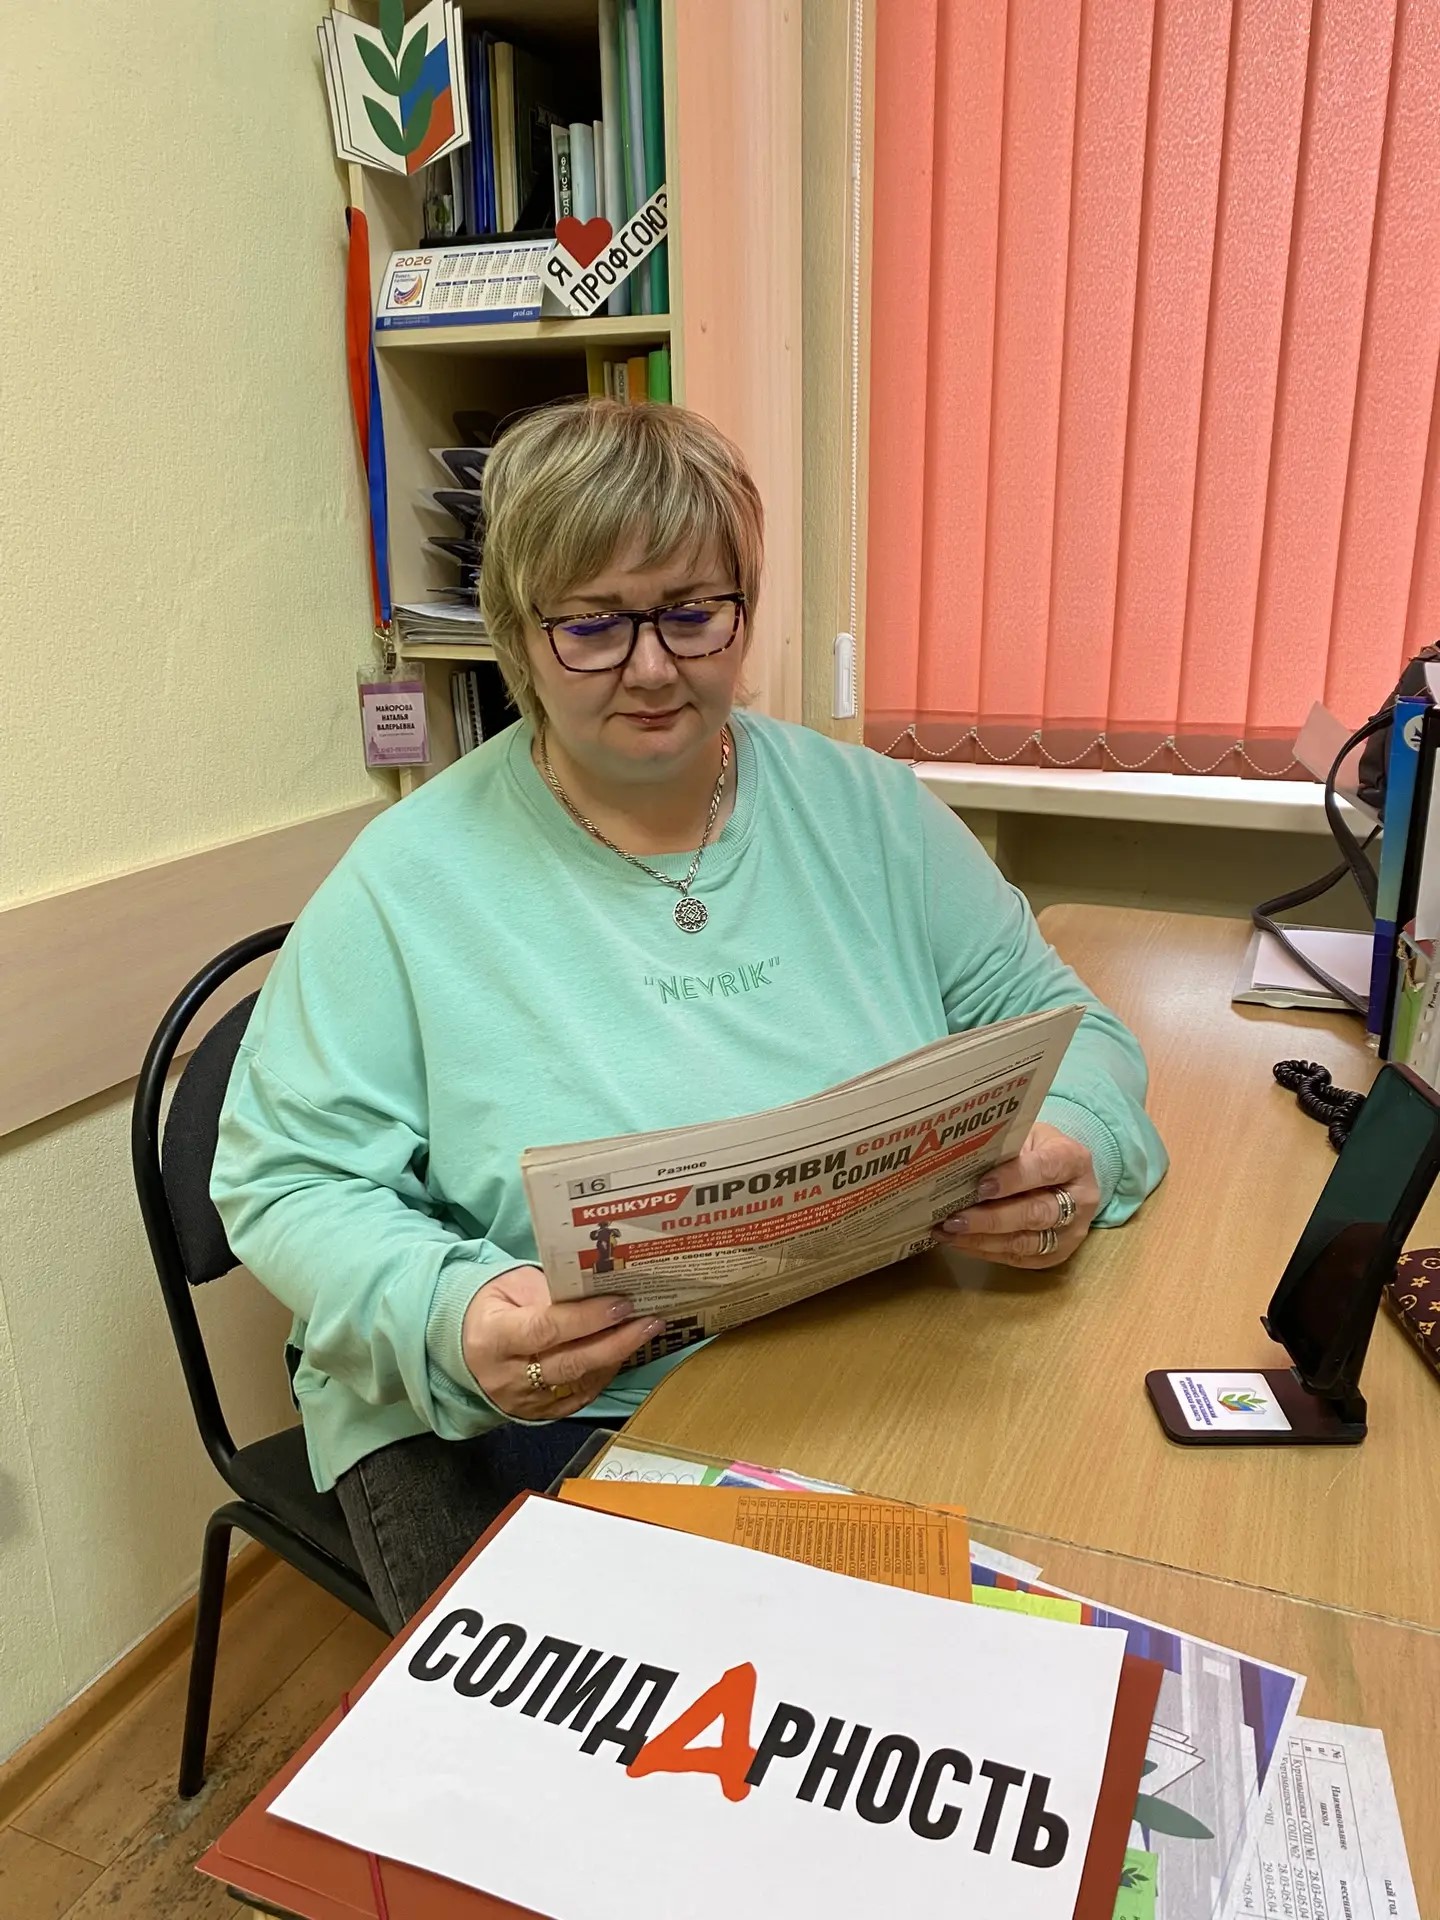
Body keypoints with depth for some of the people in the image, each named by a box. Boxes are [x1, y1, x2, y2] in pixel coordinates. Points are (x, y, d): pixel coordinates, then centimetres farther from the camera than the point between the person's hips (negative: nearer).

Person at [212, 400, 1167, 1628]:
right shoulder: (410, 879, -5)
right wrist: (449, 1317, -24)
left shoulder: (871, 811, 4)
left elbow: (1056, 1021, 9)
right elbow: (288, 1180, -4)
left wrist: (1075, 1148, -15)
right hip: (521, 1423, -2)